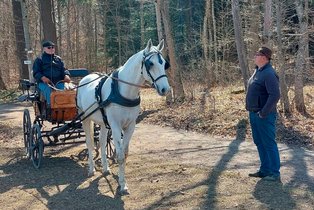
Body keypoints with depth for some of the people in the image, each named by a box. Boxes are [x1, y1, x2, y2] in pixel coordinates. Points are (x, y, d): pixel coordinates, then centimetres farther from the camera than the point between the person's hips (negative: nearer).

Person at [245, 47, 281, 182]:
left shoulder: (269, 74, -18)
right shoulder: (258, 71, 12)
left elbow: (275, 95, -25)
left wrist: (264, 113, -23)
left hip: (264, 116, -10)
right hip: (253, 114, 10)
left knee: (269, 144, -2)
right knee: (259, 143, 16)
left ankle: (274, 173, 7)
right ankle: (265, 170, 28)